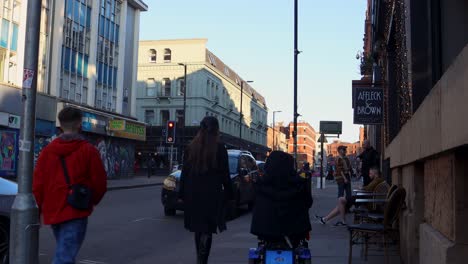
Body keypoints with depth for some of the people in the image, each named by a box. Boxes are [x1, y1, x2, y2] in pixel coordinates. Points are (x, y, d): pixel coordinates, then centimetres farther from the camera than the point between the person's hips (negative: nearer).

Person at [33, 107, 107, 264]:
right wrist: (93, 201, 14)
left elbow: (37, 184, 4)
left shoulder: (47, 151, 7)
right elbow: (100, 182, -5)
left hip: (52, 212, 5)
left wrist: (37, 211, 10)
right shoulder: (88, 150, -5)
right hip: (75, 213, -5)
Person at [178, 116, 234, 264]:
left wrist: (182, 194, 11)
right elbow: (225, 175, -5)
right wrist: (229, 195, 4)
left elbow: (185, 172, 5)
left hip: (194, 194, 4)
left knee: (198, 228, 16)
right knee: (208, 229, -1)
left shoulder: (191, 148, 3)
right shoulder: (220, 149, -7)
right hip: (212, 194, -4)